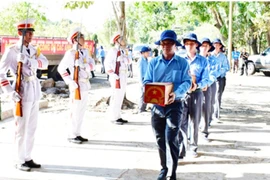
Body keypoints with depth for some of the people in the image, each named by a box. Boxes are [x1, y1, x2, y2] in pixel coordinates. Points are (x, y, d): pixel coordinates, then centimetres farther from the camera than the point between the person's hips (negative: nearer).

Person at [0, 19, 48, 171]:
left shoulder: (33, 49, 11)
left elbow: (45, 63, -4)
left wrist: (28, 60, -21)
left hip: (35, 90, 7)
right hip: (23, 91, -7)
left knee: (32, 127, 12)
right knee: (22, 128, 0)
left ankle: (28, 158, 23)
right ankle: (20, 161, 11)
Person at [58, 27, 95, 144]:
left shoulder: (85, 51, 11)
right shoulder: (70, 53, -11)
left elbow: (92, 63, 7)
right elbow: (61, 68, -11)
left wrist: (86, 66, -14)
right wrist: (70, 82, -15)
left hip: (85, 85, 8)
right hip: (76, 86, -7)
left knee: (81, 111, 12)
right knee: (75, 111, -3)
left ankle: (77, 134, 21)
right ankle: (72, 135, 6)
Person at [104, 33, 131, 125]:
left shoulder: (122, 51, 18)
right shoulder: (113, 50, -9)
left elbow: (127, 62, 20)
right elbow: (107, 63, -17)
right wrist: (113, 74, -22)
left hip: (124, 76, 9)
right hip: (117, 77, -9)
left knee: (120, 97, 13)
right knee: (116, 96, -9)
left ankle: (118, 116, 21)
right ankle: (114, 117, -4)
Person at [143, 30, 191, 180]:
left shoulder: (183, 63, 2)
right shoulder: (153, 62, 10)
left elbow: (187, 82, -6)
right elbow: (147, 81, 7)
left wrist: (176, 94, -25)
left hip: (174, 104, -3)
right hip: (157, 104, 4)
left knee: (171, 138, -11)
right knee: (160, 139, 11)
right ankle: (164, 168, 27)